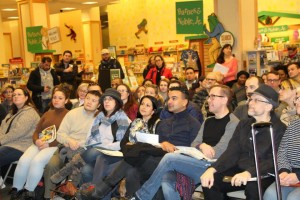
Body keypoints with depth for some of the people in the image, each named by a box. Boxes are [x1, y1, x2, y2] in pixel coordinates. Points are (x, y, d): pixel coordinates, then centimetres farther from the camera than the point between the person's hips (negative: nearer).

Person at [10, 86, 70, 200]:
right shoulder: (47, 113, 24)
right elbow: (36, 131, 17)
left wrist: (49, 144, -17)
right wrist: (37, 140, -6)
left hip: (56, 147, -5)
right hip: (40, 144, 5)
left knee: (37, 161, -32)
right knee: (23, 160, -23)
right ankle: (15, 190, -12)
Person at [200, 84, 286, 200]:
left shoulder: (280, 129, -5)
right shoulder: (243, 125, 14)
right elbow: (232, 152, 5)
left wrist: (249, 173, -34)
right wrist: (212, 169, -13)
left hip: (265, 174, -5)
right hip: (239, 169, 5)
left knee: (252, 187, -37)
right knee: (209, 182, -17)